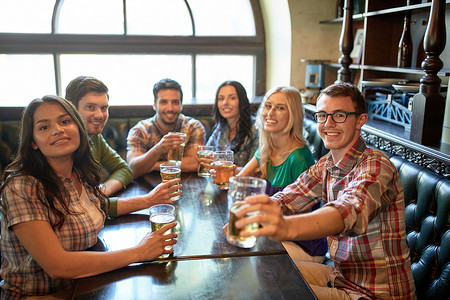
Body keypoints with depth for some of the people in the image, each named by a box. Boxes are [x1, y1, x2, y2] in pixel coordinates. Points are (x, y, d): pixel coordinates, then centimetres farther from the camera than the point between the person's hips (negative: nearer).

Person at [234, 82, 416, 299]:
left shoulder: (375, 166, -24)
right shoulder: (325, 165, 2)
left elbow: (350, 212, -44)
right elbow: (287, 198, 0)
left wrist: (286, 227, -64)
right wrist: (249, 212, -23)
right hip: (341, 275, 7)